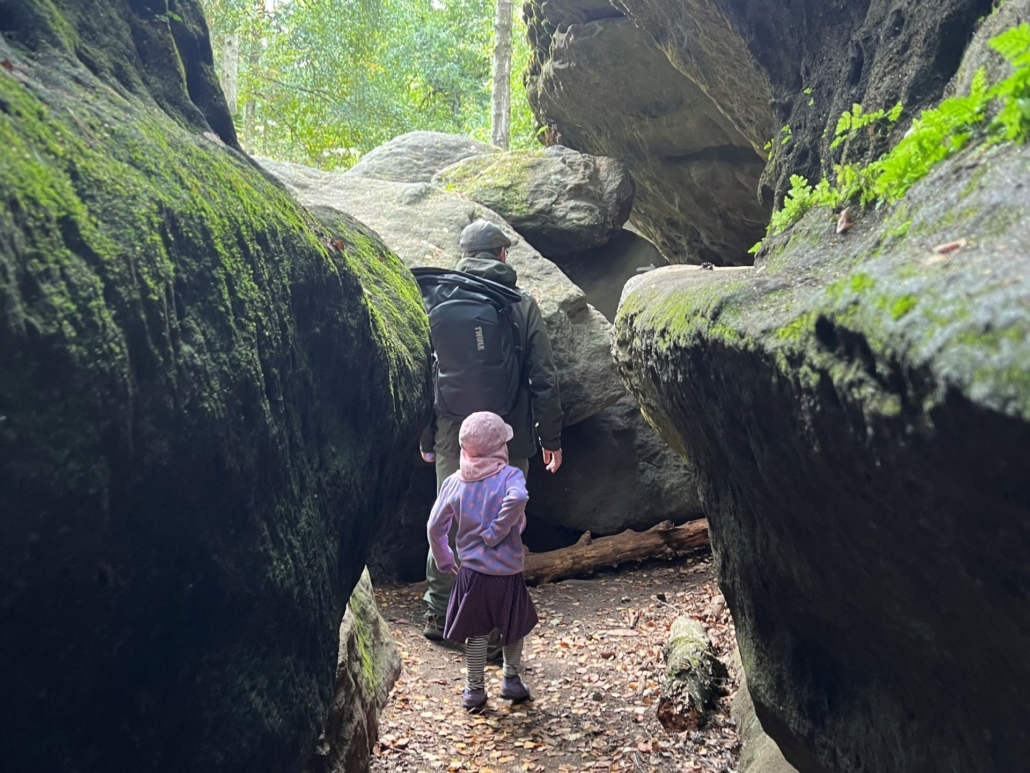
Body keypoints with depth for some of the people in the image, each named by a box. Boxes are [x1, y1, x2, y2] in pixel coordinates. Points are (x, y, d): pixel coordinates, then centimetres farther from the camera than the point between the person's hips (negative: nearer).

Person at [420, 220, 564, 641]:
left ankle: (438, 616, 25)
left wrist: (426, 437, 12)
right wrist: (551, 439, 4)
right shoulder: (523, 305, -3)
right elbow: (544, 379, -3)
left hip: (454, 437, 2)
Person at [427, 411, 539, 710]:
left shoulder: (454, 482, 0)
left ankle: (474, 690, 20)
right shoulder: (510, 476, -11)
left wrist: (443, 560, 16)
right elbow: (517, 498, -35)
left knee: (477, 634, 14)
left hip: (471, 572, 2)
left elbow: (435, 526, 2)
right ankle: (511, 679, 29)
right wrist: (496, 533, -23)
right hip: (507, 573, -2)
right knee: (514, 628, 21)